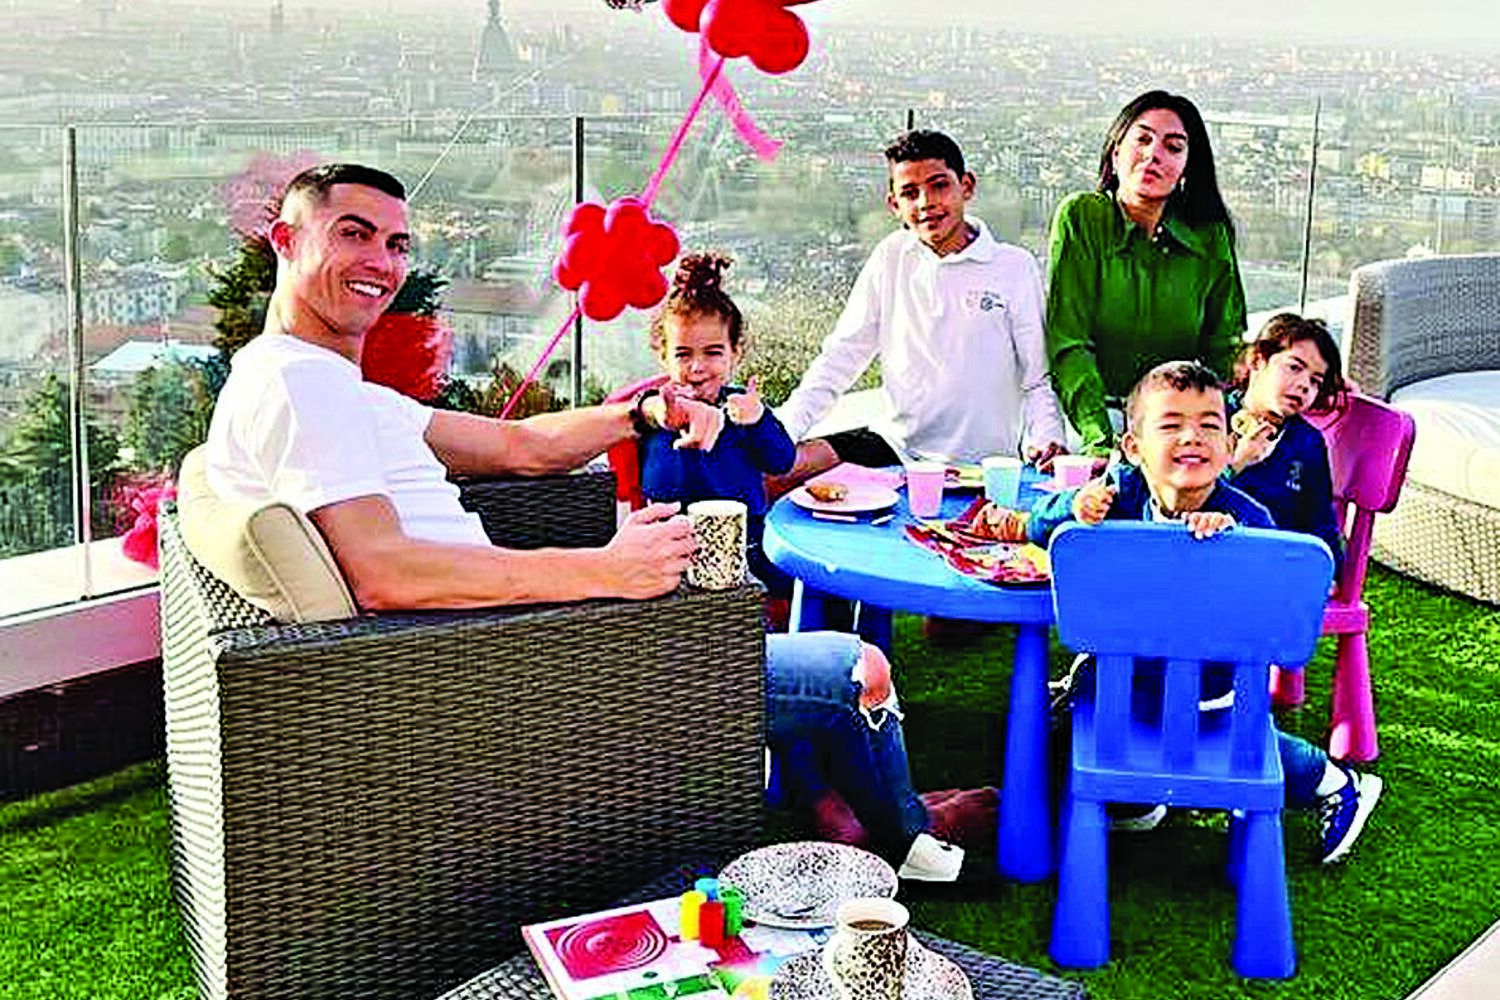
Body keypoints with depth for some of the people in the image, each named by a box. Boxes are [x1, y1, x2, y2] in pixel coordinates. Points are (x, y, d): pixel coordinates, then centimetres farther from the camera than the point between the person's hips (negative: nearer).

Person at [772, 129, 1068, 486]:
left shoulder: (1015, 268, 0)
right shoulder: (891, 258, 9)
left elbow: (1039, 379, 2)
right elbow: (840, 357, 10)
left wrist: (1046, 439, -18)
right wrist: (782, 427, -3)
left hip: (983, 464, -3)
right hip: (896, 447, 3)